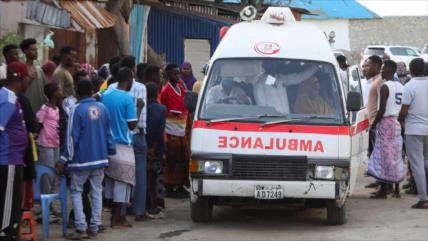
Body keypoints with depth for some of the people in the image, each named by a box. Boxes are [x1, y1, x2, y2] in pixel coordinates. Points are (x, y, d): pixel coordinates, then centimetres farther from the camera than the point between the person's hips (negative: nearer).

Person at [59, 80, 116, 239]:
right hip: (100, 158, 4)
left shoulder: (77, 109, -11)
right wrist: (111, 151, 21)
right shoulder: (102, 108, 3)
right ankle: (94, 227, 8)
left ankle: (81, 227, -7)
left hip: (82, 159, -4)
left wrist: (65, 159, -7)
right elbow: (108, 133, 10)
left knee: (76, 191, 5)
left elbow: (72, 137, -12)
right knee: (97, 192, 10)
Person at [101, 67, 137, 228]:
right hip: (123, 145, -7)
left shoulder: (105, 95, 6)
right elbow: (132, 125, -14)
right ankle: (116, 220, 0)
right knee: (122, 181, -1)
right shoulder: (128, 98, -13)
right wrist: (138, 108, -1)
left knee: (110, 179, 14)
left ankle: (115, 215, 21)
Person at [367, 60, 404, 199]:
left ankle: (383, 190, -3)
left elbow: (382, 109, -19)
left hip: (385, 123, -8)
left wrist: (374, 124, -9)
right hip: (397, 123, 8)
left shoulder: (385, 87, -15)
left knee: (384, 157, -4)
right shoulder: (400, 87, 10)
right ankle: (396, 190, 15)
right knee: (396, 157, 12)